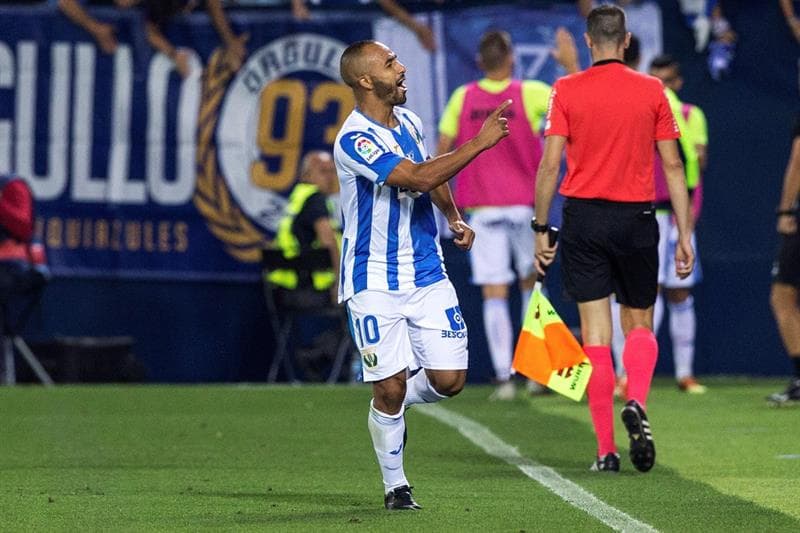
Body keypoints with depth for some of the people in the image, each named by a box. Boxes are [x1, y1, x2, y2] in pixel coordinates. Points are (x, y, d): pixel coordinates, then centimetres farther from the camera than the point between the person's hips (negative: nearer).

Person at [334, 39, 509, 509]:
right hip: (375, 281, -6)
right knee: (390, 388, -5)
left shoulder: (408, 121, 7)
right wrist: (480, 142, -27)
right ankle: (395, 486, 14)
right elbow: (420, 177, -28)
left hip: (427, 273, 6)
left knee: (449, 379, -2)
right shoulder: (355, 140, -19)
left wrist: (454, 218, 13)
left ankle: (395, 402, 31)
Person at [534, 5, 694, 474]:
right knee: (639, 324, 16)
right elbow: (673, 166, 1)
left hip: (583, 216, 0)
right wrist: (685, 235, 6)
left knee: (596, 332, 2)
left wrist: (541, 230, 3)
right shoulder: (652, 91, 1)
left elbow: (550, 166, -5)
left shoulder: (567, 90, -1)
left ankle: (607, 450, 0)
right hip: (637, 219, 1)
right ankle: (637, 404, -13)